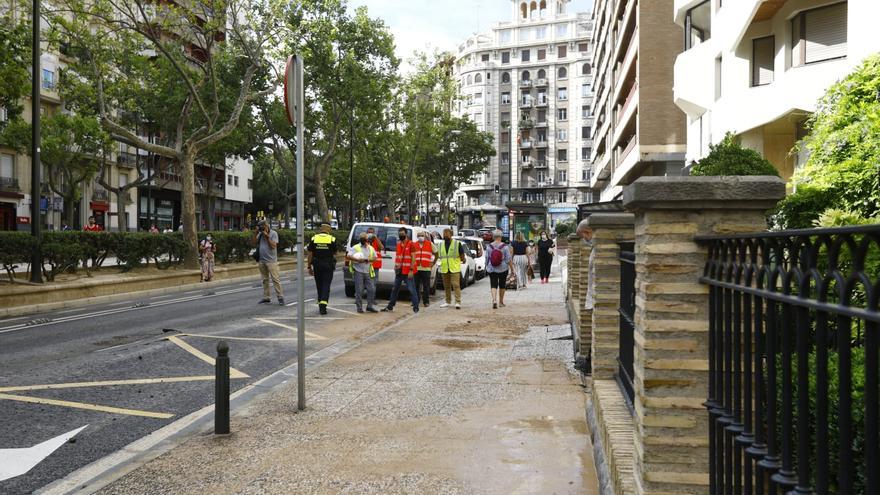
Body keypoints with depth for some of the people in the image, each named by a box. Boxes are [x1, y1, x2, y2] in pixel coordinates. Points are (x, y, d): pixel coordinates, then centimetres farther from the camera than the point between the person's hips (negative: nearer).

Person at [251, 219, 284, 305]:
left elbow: (273, 246, -15)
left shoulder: (273, 233, -5)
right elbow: (253, 243, 1)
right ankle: (266, 297, 17)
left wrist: (267, 236, -18)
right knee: (265, 279, 11)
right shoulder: (260, 234, 9)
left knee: (275, 279, -7)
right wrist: (255, 233, -7)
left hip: (271, 260, -6)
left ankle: (280, 297, -5)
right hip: (262, 260, 6)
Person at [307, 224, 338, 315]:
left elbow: (310, 254, -1)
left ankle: (320, 305, 20)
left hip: (317, 265, 2)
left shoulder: (314, 239, 1)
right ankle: (323, 304, -17)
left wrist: (309, 267, 4)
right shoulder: (332, 239, -3)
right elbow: (335, 253, 7)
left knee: (319, 285, 13)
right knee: (326, 286, -2)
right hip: (328, 265, -2)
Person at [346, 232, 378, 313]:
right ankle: (359, 307, 4)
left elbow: (375, 258, 13)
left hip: (367, 272, 4)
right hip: (358, 271, -4)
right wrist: (358, 260, -20)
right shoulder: (355, 247, -1)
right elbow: (348, 256, -10)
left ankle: (370, 306, 13)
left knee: (372, 289, 2)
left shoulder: (371, 248, 13)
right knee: (359, 290, -4)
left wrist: (368, 260, -7)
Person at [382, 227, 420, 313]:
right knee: (395, 289, 14)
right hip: (399, 271, 7)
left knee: (411, 289, -5)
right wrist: (395, 266, 9)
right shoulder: (398, 244, 13)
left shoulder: (411, 244, -8)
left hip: (408, 272, -7)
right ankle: (390, 306, 23)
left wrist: (411, 270, -18)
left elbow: (413, 258, -12)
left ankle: (416, 307, 0)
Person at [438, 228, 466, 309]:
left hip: (454, 268, -5)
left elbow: (462, 254, 3)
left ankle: (458, 302, -10)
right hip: (444, 269, 5)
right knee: (446, 286, 11)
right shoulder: (441, 244, 13)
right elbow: (439, 255, 23)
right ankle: (448, 302, 21)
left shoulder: (457, 243, -1)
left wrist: (463, 259, -3)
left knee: (456, 285, -10)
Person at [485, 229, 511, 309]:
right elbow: (508, 259, -7)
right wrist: (511, 268, 2)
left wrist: (487, 266, 16)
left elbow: (487, 258, 3)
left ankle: (494, 300, -23)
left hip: (492, 269, 0)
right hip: (503, 269, 0)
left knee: (493, 285, -1)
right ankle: (501, 302, 25)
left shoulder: (489, 246, -4)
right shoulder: (505, 246, -9)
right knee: (502, 285, 14)